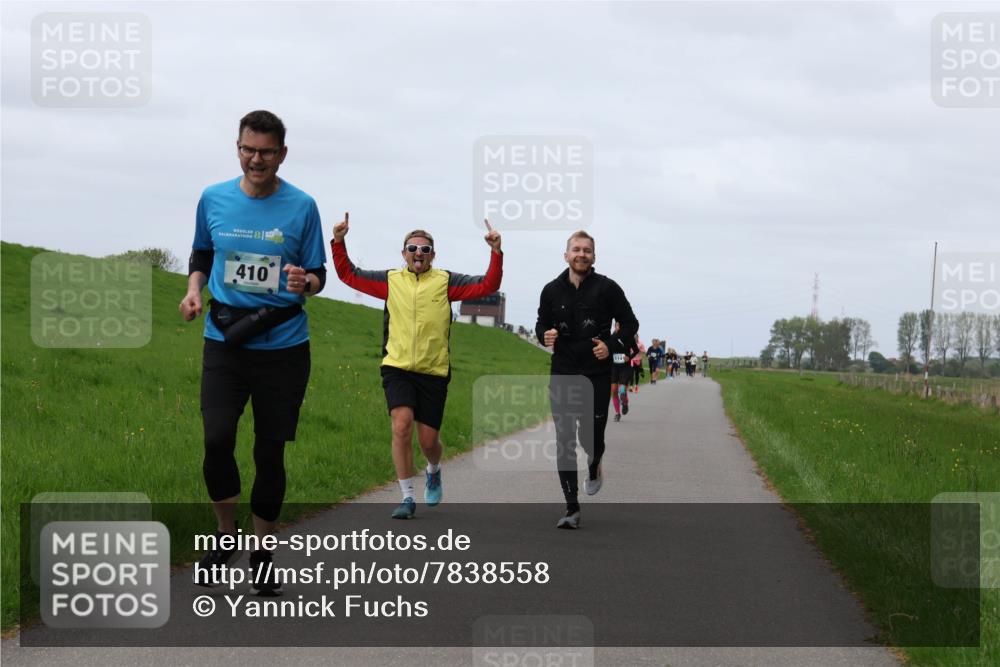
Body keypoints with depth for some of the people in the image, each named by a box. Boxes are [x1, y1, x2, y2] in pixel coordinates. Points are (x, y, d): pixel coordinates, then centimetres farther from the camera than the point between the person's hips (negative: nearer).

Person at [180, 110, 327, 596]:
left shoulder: (301, 206, -3)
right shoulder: (213, 199, 3)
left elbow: (319, 273, 3)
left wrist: (306, 282, -20)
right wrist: (193, 288, 0)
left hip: (283, 345, -1)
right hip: (224, 341, 1)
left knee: (270, 452, 4)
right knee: (216, 441, -13)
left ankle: (261, 553, 20)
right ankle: (225, 537, 11)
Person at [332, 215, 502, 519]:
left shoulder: (446, 281, 3)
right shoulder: (391, 280, 7)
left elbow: (487, 286, -5)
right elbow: (348, 275, 12)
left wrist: (496, 253, -17)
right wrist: (338, 242, 0)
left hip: (433, 372, 0)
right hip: (397, 369, 0)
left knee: (428, 439, 4)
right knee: (402, 426, -18)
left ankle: (433, 472, 40)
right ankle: (407, 498, -10)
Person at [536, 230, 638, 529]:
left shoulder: (607, 288, -2)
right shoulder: (552, 291, 6)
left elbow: (630, 323, 4)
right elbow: (541, 325, 17)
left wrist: (611, 346, -13)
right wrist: (544, 336, -6)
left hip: (597, 375, -2)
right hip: (562, 375, 2)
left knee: (592, 437, 0)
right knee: (564, 441, -4)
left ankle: (594, 469, 39)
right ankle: (572, 509, -1)